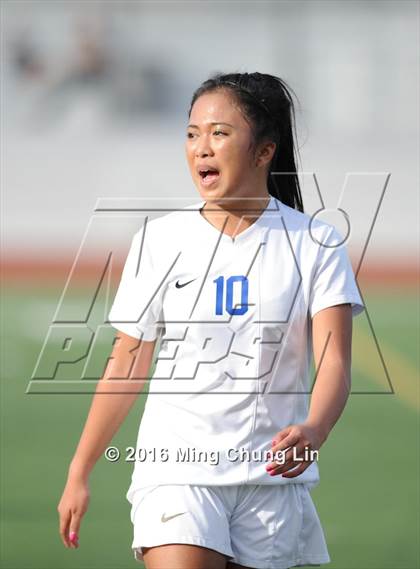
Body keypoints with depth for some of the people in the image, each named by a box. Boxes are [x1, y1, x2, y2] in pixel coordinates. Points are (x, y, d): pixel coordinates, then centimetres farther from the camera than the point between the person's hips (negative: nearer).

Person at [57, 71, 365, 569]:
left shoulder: (315, 244, 0)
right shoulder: (158, 240, 3)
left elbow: (333, 360, -10)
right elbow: (127, 365, 8)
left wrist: (314, 430, -31)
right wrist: (79, 473, 9)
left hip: (273, 477, 0)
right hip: (176, 469, 0)